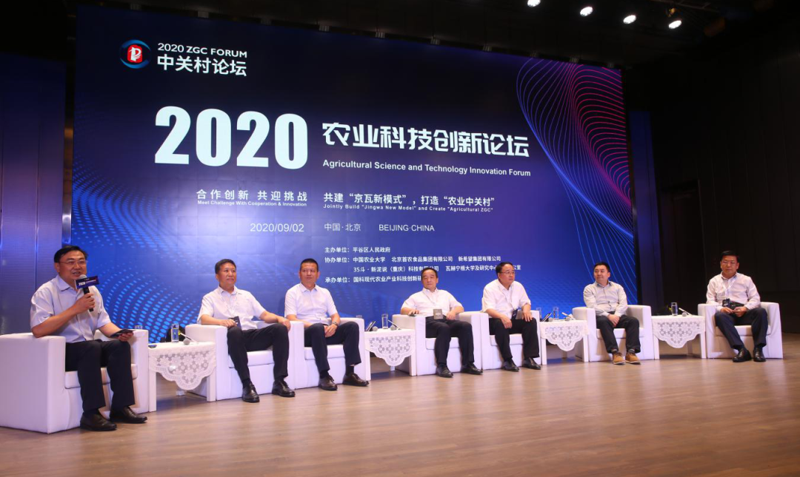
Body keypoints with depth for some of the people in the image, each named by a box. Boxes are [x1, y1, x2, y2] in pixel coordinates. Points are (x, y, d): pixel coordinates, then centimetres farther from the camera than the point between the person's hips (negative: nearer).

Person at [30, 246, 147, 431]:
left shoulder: (91, 290, 12)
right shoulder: (46, 292, -8)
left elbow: (103, 322, 11)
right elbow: (38, 330, -22)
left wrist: (120, 333, -12)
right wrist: (76, 308, -23)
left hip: (89, 349, 6)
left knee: (120, 345, -20)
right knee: (92, 347, -34)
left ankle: (120, 408, -19)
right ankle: (91, 414, -30)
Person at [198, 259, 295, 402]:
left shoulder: (246, 295, 27)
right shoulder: (210, 298, 14)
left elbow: (264, 315, 20)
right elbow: (204, 318, -5)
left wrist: (279, 318, -3)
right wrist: (222, 321, -27)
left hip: (253, 336, 4)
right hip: (233, 337, -4)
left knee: (280, 328, -24)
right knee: (234, 331, -40)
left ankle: (279, 382, -23)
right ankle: (247, 385, -37)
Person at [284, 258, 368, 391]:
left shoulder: (325, 292, 21)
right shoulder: (292, 293, 6)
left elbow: (335, 315, 14)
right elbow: (291, 319, -8)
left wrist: (334, 324, -12)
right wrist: (312, 325, -22)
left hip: (326, 331, 5)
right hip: (306, 333, -5)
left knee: (352, 326, -20)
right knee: (317, 328, -39)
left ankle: (350, 373, -23)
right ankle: (324, 376, -35)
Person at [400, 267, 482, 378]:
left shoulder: (445, 294, 34)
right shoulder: (416, 297, 27)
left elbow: (460, 307, 26)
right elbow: (403, 309, 12)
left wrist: (453, 311, 1)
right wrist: (412, 310, -12)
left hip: (446, 319, 3)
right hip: (429, 322, -3)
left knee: (466, 326, -29)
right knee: (444, 328, -39)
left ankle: (468, 364, -29)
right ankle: (441, 366, -38)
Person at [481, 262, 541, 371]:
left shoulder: (518, 286, 9)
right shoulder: (490, 288, -9)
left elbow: (525, 302, 12)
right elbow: (488, 309, -21)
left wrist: (526, 310, -15)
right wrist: (502, 317, -41)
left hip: (513, 321, 5)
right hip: (496, 321, -5)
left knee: (531, 321, -19)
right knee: (500, 324, -38)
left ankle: (528, 358, -18)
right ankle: (507, 360, -32)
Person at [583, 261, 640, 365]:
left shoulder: (617, 287, 22)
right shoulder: (589, 289, 12)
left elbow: (623, 303, 6)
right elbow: (592, 306, -5)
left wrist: (616, 315, -15)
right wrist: (608, 315, -19)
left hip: (617, 315, 4)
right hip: (600, 317, -3)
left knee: (633, 321, -27)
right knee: (604, 322, -39)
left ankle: (631, 352, -35)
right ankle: (615, 353, -45)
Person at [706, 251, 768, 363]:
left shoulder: (746, 280, 21)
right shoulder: (714, 281, 19)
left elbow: (755, 299, 11)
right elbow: (710, 301, 9)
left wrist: (745, 308, -10)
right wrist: (720, 308, -13)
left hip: (744, 312, 1)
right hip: (726, 313, -1)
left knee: (761, 311, -31)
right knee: (719, 315, -37)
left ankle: (757, 349, -32)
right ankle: (742, 350, -43)